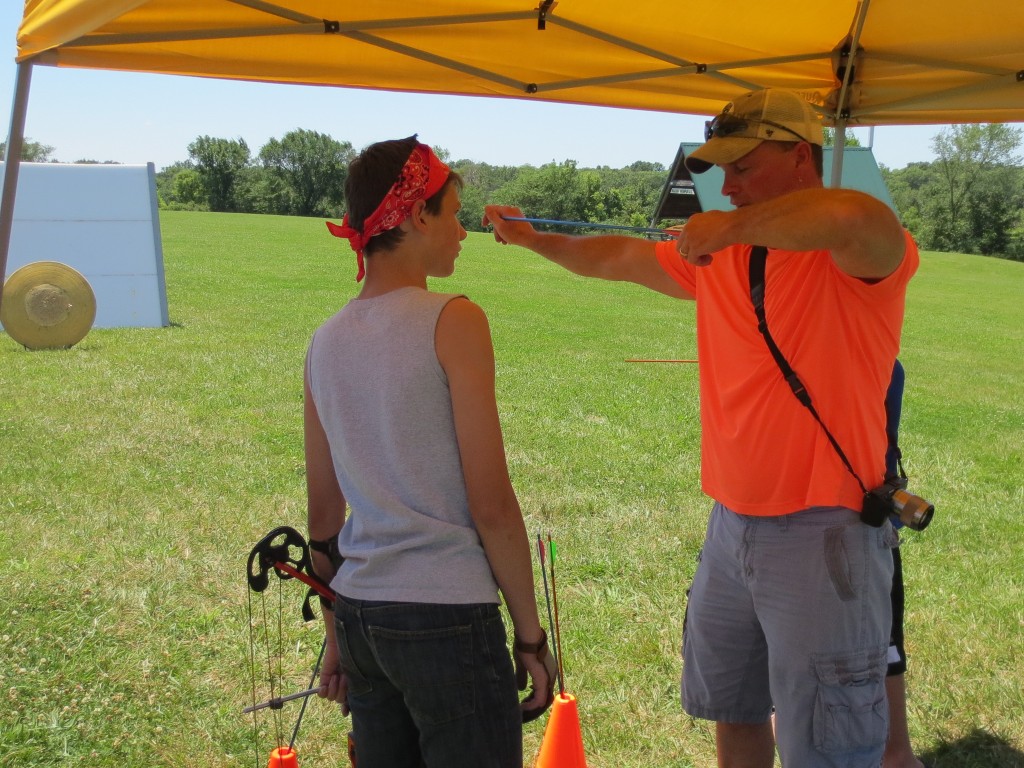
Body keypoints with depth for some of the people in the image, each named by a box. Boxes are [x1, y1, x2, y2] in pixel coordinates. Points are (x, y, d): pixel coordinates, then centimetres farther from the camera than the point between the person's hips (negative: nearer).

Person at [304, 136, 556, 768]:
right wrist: (531, 633, -4)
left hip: (359, 617, 7)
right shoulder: (452, 321, -11)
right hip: (447, 618, -6)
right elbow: (491, 506, -13)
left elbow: (323, 519, 11)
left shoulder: (327, 343, 7)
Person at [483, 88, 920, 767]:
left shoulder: (860, 257, -14)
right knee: (734, 711, 23)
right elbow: (620, 258, 23)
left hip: (825, 535, -7)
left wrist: (734, 224, -27)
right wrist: (535, 240, 22)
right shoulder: (718, 255, 9)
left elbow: (856, 218, -39)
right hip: (731, 527, 8)